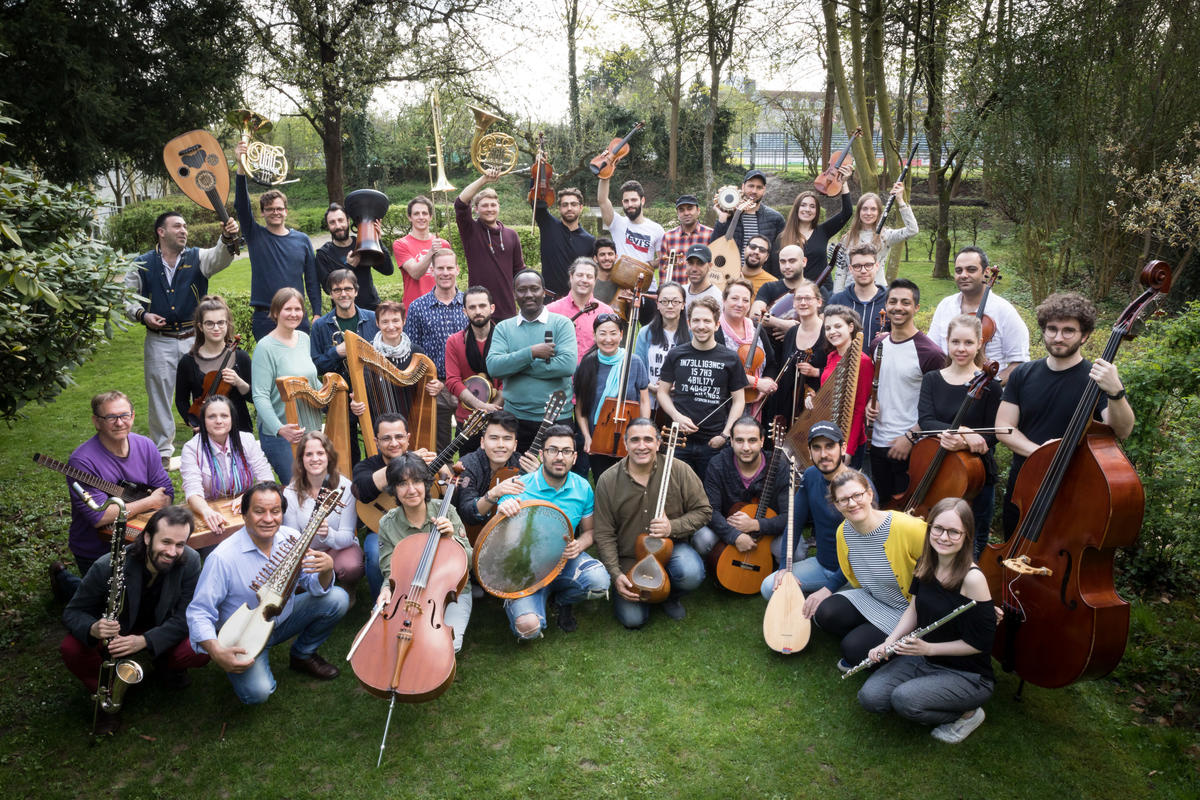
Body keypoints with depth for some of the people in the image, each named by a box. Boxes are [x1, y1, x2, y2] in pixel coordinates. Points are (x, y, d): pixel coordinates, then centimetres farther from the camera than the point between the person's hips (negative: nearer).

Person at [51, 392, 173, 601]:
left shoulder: (145, 446, -4)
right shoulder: (82, 461, -21)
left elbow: (167, 494, -3)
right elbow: (99, 517, -27)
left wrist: (124, 509, -19)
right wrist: (149, 502, -19)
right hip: (95, 553, -5)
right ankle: (63, 578, 25)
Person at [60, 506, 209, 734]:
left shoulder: (190, 562, -24)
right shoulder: (106, 567, -27)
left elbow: (185, 619, -19)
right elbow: (73, 612, -15)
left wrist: (144, 640, -37)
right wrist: (93, 628, -39)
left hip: (161, 635, 0)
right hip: (116, 632, 0)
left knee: (201, 651, -28)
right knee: (70, 649, -30)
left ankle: (166, 665, 9)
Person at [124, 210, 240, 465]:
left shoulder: (197, 258, 4)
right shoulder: (142, 264, 5)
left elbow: (220, 258, -18)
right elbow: (126, 296, 12)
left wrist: (228, 238, -39)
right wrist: (142, 315, -7)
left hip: (195, 339, 0)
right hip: (159, 341, 0)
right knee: (159, 394, 6)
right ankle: (164, 448, 20)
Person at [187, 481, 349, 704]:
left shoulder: (292, 539, -11)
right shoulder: (223, 558, -25)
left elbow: (316, 587, -6)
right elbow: (199, 612, -20)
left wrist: (326, 570, -30)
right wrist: (216, 652, -34)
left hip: (284, 617, 5)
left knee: (337, 599, -15)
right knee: (256, 692, -26)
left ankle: (303, 655, 11)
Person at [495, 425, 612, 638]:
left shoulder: (582, 488, -1)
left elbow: (589, 531, 12)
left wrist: (579, 545, -13)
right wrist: (503, 512, -34)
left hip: (566, 559, 3)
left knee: (600, 582, -30)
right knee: (528, 627, -27)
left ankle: (562, 600, 8)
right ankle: (514, 603, 14)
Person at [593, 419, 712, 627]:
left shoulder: (679, 471, -10)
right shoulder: (607, 481, -9)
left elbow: (703, 510, -3)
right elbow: (604, 534, -6)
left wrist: (672, 527, -20)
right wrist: (615, 574, -15)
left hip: (671, 547, 0)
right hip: (629, 558, 0)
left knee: (691, 574, -31)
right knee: (633, 618, -14)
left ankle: (670, 597, 6)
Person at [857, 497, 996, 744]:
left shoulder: (972, 579, -23)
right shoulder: (926, 565, -2)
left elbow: (979, 643, -18)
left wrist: (928, 648, -20)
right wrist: (889, 643, -4)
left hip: (968, 674, -6)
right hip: (923, 657, 6)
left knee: (904, 699, -29)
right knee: (870, 697, -13)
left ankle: (968, 714, -1)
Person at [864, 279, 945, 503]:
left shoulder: (929, 353, -15)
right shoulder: (879, 344, 6)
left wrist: (911, 437, -17)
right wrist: (871, 402, 2)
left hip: (909, 446, -6)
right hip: (878, 442, 6)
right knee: (881, 504, 19)